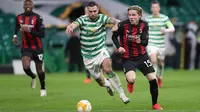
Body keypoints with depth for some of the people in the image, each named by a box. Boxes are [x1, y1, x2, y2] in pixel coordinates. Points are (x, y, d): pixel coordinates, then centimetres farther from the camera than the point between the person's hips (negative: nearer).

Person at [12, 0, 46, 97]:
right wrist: (15, 36, 6)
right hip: (25, 47, 2)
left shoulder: (37, 18, -15)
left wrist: (29, 31, -27)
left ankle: (43, 88, 31)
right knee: (26, 67, -19)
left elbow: (42, 34, -18)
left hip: (37, 47, -2)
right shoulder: (19, 18, 0)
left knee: (39, 69, 7)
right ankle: (33, 77, 16)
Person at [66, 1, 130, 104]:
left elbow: (115, 20, -20)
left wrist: (116, 24, -44)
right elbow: (74, 24, -31)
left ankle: (122, 94, -21)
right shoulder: (83, 20, -13)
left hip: (101, 50, 0)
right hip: (88, 56, 1)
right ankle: (107, 84, 45)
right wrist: (69, 28, -55)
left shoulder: (102, 18, -8)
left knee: (107, 69, -29)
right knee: (101, 82, 6)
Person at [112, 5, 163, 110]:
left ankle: (155, 103, 20)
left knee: (153, 79, -1)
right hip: (128, 58, -3)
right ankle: (129, 82, 15)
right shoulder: (123, 25, -16)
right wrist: (119, 47, -18)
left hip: (142, 56, 3)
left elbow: (145, 42, -12)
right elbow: (114, 37, -1)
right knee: (131, 79, -27)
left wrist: (140, 41, -35)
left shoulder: (144, 25, -8)